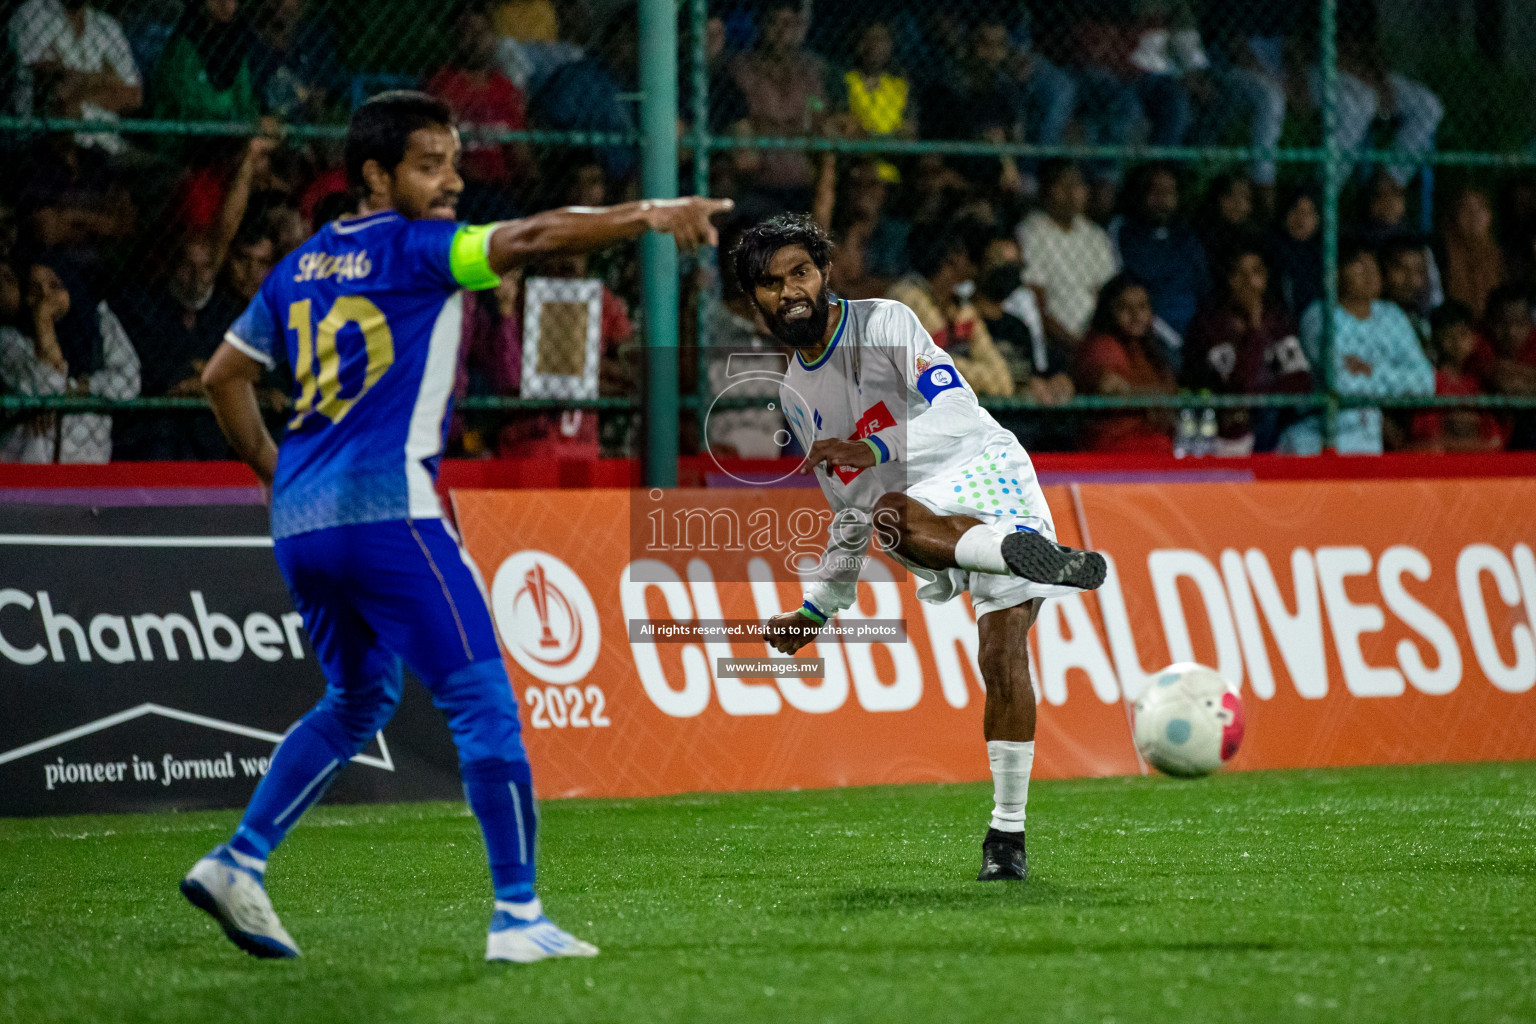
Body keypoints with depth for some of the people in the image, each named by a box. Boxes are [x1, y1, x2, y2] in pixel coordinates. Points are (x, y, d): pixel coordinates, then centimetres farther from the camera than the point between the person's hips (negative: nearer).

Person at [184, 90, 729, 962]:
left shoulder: (299, 268, 17)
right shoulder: (414, 249, -5)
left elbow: (224, 378, 23)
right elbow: (528, 239, -19)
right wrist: (646, 216, -24)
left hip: (301, 525, 8)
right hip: (387, 513, -8)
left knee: (360, 700, 25)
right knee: (484, 701, -5)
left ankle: (238, 862, 15)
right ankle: (517, 914, -10)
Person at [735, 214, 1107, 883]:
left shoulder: (886, 324, -2)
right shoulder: (794, 394, 16)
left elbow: (955, 411, -14)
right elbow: (849, 505, 25)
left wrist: (874, 449, -28)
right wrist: (821, 605, 24)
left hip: (987, 470, -4)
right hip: (923, 508, 4)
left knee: (1002, 652, -21)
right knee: (882, 517, -35)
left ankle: (1007, 831, -15)